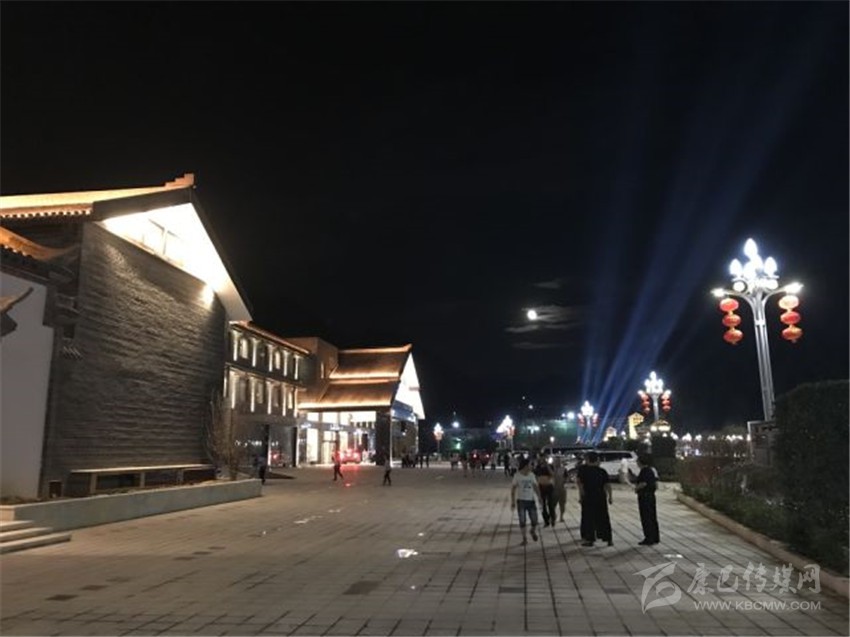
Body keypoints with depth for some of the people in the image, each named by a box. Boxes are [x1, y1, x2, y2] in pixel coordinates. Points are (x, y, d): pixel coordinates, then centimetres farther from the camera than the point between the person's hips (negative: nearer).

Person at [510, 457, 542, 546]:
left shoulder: (531, 475, 2)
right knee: (522, 521, 0)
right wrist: (513, 502, -8)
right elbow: (513, 489, -5)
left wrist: (539, 498, -2)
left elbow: (536, 487, 8)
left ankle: (533, 532, 34)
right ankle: (524, 539, 15)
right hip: (521, 501, -3)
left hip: (531, 500, 3)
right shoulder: (517, 475, -9)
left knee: (534, 520, 2)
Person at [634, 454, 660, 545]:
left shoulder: (644, 471, -17)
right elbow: (656, 484, 14)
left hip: (644, 496, -9)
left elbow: (643, 483, -24)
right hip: (651, 495, 9)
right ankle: (655, 538, 22)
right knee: (652, 517, 15)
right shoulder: (652, 469, 11)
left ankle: (649, 539, 1)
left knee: (646, 518, -3)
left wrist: (636, 488, -8)